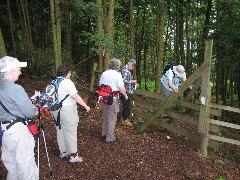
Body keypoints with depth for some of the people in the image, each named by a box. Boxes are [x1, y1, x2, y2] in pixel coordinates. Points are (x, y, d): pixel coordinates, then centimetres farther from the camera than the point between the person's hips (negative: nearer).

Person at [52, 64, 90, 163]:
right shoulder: (67, 82, -15)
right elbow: (75, 96, -23)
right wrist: (86, 106, -19)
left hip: (56, 110, 8)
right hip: (67, 110, -8)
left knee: (60, 131, 17)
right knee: (71, 132, 0)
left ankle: (63, 152, 30)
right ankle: (73, 156, 5)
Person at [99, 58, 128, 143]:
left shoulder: (104, 73, 6)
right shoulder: (117, 75, -14)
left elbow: (100, 85, 15)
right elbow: (121, 89, -18)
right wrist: (125, 95, -1)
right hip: (112, 98, -7)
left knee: (105, 116, 22)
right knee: (112, 118, 5)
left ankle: (104, 133, 36)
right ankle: (110, 137, 13)